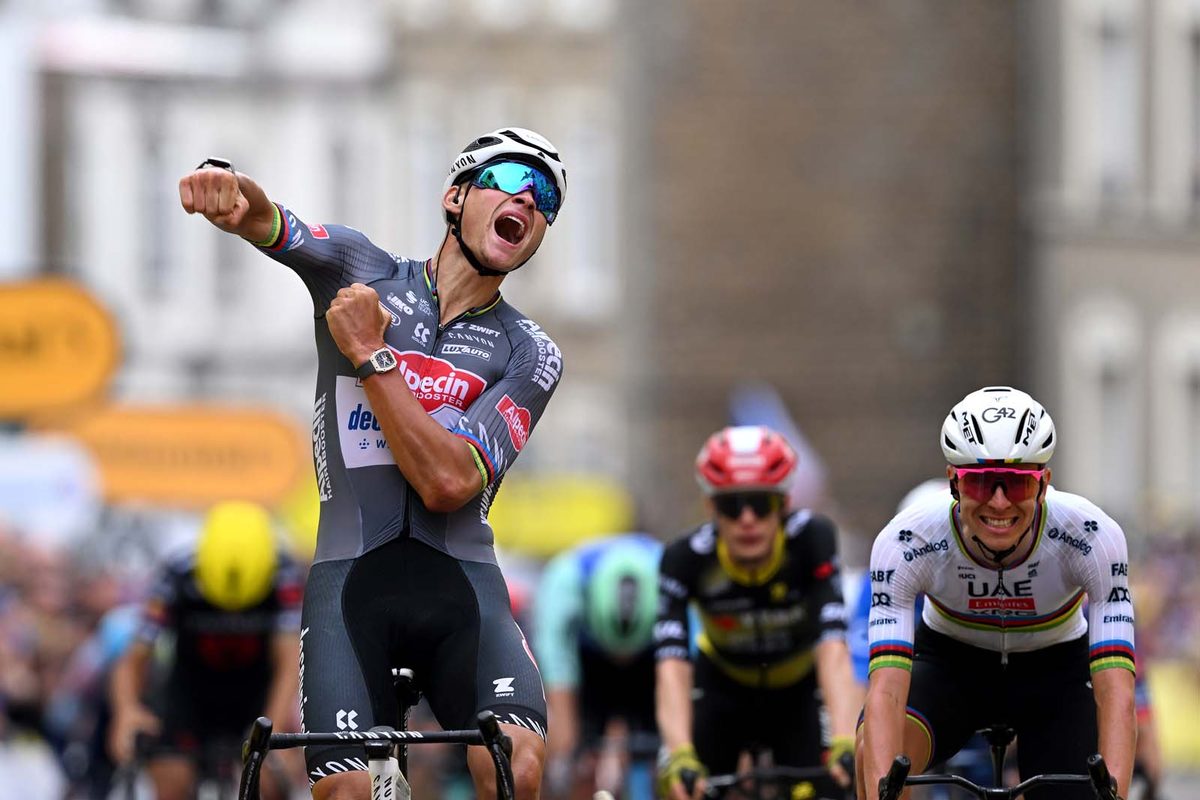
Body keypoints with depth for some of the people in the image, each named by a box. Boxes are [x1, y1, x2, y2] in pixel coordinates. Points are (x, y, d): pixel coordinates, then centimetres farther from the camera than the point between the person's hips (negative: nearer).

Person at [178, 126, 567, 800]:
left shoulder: (531, 355, 5)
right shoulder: (362, 270, 8)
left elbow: (448, 481, -9)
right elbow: (270, 224, -13)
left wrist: (370, 355, -13)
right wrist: (228, 188, -37)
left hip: (461, 581, 0)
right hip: (350, 575, 0)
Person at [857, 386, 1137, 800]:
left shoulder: (1092, 537, -33)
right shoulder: (905, 543, -32)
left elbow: (1116, 690, -38)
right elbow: (886, 688, -40)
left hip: (1054, 670, 1)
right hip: (950, 663, -1)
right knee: (878, 751, -31)